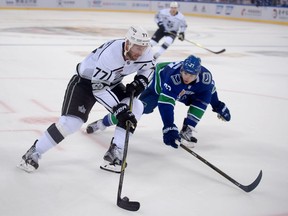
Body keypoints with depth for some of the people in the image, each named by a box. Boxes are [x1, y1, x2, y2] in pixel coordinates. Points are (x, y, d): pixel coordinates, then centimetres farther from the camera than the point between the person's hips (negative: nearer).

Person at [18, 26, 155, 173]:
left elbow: (148, 66, 6)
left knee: (135, 107, -13)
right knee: (71, 121, -19)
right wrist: (119, 109, -40)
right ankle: (34, 152, -3)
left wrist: (140, 81, -12)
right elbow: (99, 88, -36)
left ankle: (115, 152, -6)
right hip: (85, 81, -6)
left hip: (112, 83, 7)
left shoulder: (145, 52, -19)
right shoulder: (109, 54, -39)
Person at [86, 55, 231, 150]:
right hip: (160, 80, -5)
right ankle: (104, 122, -7)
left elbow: (210, 90, -6)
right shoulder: (174, 75, -46)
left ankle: (186, 131, -3)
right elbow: (165, 105, -48)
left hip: (182, 92, 5)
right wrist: (169, 128, -53)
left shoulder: (205, 77, -32)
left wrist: (218, 106, 5)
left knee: (200, 102, -17)